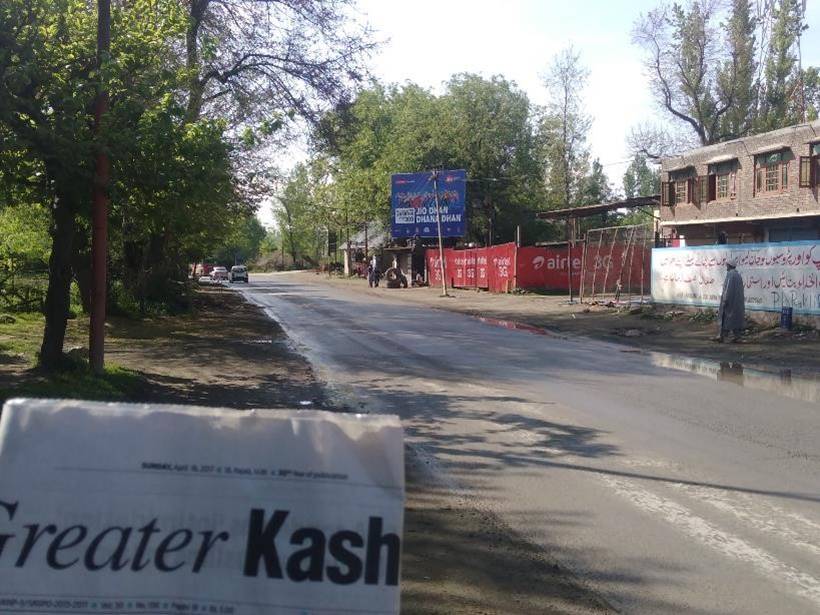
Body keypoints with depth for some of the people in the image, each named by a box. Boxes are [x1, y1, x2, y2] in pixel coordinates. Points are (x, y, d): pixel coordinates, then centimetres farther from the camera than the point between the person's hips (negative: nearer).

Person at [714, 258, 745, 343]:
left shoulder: (730, 274, -15)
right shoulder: (738, 274, 12)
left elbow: (728, 287, -21)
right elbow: (740, 289, 16)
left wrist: (725, 300, -21)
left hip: (730, 300, -8)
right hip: (737, 300, 8)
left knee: (725, 318, -3)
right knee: (736, 318, 8)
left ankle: (721, 336, -1)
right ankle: (736, 336, 5)